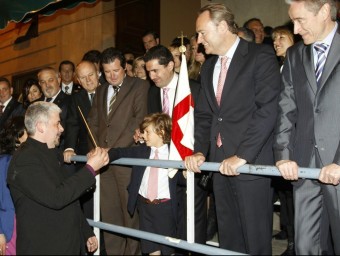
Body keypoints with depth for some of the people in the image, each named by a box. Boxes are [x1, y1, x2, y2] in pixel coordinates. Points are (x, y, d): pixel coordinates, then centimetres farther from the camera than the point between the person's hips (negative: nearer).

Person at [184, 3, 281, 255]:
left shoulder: (260, 56, -6)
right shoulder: (208, 67, 16)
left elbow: (268, 109, -16)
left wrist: (242, 155, -19)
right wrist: (199, 151, 0)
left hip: (251, 163, -6)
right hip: (221, 164, 6)